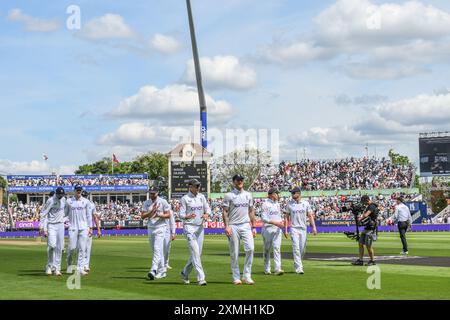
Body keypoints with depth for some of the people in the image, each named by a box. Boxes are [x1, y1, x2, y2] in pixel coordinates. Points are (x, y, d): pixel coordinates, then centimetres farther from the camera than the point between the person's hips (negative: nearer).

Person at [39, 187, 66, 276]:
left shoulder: (63, 199, 6)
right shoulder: (51, 201, -13)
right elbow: (43, 214, -15)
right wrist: (44, 229, -21)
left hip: (61, 225, 6)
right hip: (51, 225, -6)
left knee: (59, 248, 2)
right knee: (52, 245, -16)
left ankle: (57, 269, 7)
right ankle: (49, 266, 1)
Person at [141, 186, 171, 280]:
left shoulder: (163, 202, -2)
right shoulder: (147, 203, 10)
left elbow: (168, 215, -5)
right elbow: (142, 216, 2)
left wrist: (159, 215, -22)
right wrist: (152, 211, -12)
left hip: (160, 227, -6)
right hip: (150, 228, 6)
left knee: (157, 249, -17)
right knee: (155, 250, 10)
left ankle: (153, 270, -27)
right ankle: (162, 271, 19)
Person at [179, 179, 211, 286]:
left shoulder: (202, 197, 12)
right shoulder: (185, 198, -5)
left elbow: (208, 209, 8)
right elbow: (181, 214, -8)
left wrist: (206, 214, -16)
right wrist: (187, 217, -31)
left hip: (200, 227, 6)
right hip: (189, 227, -6)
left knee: (197, 253, 8)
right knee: (195, 252, -14)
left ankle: (185, 273, 28)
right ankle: (201, 278, -17)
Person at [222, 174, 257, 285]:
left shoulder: (248, 195, 15)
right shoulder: (229, 196, 1)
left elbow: (251, 211, 17)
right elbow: (225, 212, -3)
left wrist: (253, 227, 12)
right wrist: (227, 226, -14)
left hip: (246, 226, 3)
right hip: (233, 226, -3)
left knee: (250, 248, -13)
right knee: (234, 253, 0)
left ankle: (247, 276, -7)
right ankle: (236, 278, 6)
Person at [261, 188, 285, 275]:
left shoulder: (277, 204, 16)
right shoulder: (265, 204, -7)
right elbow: (264, 218, -15)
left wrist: (281, 221, 0)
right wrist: (275, 222, -23)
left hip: (277, 229, 5)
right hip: (268, 229, -5)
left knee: (277, 248, -7)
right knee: (267, 249, 4)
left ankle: (277, 269, -15)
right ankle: (267, 269, 15)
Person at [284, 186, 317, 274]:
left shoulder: (305, 203, 4)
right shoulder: (289, 203, 3)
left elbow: (310, 216, 3)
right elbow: (286, 217, 6)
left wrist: (314, 227, -8)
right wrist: (285, 230, 0)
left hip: (303, 229, 2)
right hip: (294, 228, -2)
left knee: (302, 249, 6)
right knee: (296, 248, -13)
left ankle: (297, 264, 27)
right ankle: (299, 268, -15)